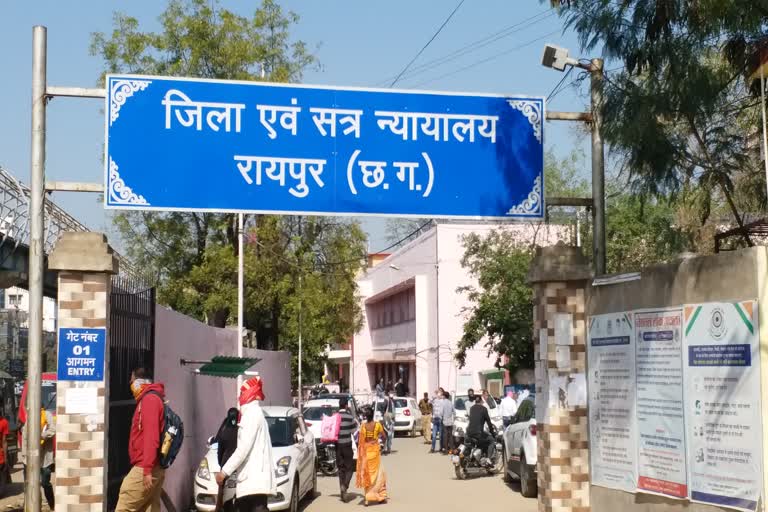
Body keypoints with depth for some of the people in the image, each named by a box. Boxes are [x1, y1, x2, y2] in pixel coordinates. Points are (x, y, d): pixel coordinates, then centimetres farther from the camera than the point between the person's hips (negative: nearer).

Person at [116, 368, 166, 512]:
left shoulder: (149, 399, -10)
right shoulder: (155, 399, 19)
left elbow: (151, 436, -20)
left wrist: (147, 470, -25)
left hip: (144, 469, -9)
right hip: (156, 469, 9)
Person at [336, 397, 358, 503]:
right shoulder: (349, 417, -11)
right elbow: (353, 430, -6)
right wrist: (355, 423, 9)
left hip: (337, 445, 4)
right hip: (347, 444, -4)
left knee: (341, 468, 11)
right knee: (349, 468, 5)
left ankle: (343, 492, 10)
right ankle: (345, 486, -17)